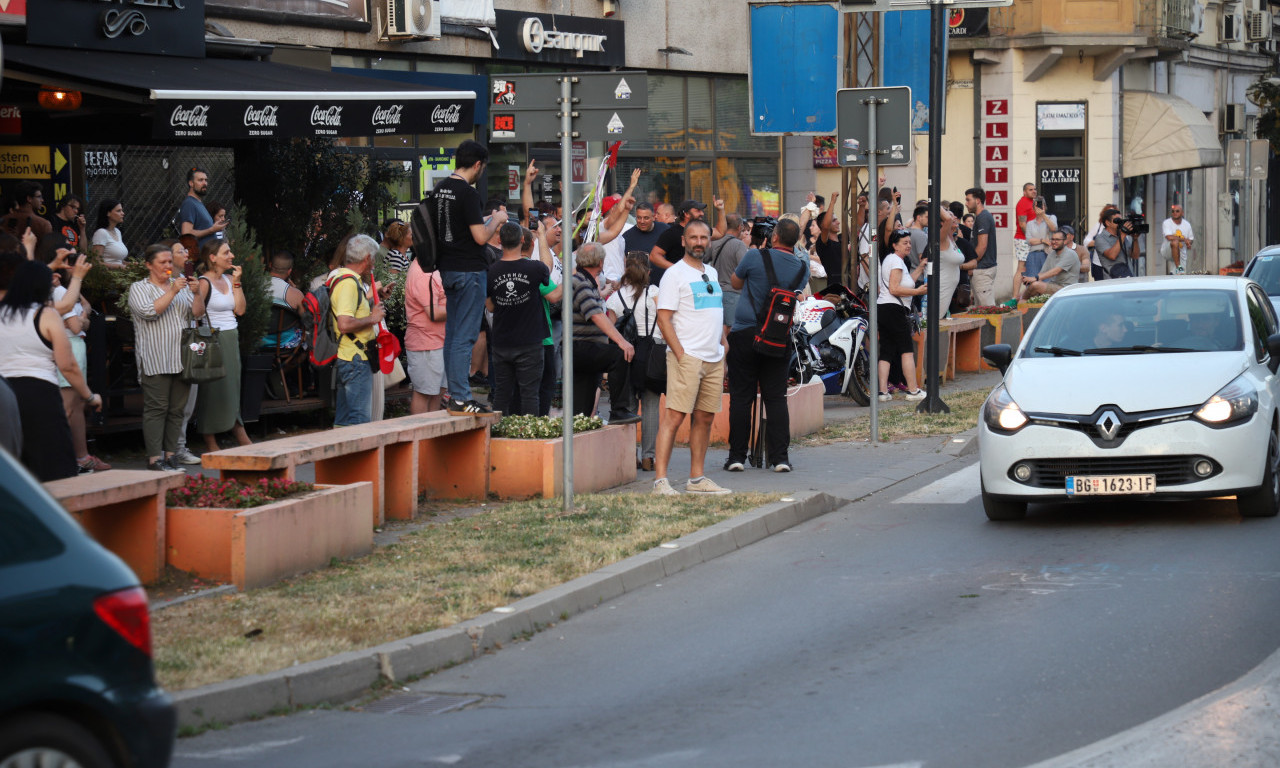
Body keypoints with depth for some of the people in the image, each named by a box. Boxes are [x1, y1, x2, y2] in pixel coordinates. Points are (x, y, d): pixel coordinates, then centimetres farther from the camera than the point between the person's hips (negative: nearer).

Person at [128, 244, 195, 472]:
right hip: (155, 361, -6)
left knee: (177, 409, 5)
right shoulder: (139, 288, 1)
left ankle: (170, 455, 9)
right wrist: (171, 292, -15)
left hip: (182, 357, 6)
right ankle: (154, 458, -8)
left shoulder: (180, 284, 18)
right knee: (156, 408, -8)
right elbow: (149, 311, -16)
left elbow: (193, 314, 20)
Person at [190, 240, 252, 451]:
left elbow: (240, 310, 6)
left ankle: (244, 441, 14)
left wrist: (237, 283, 0)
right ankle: (211, 445, 2)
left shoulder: (229, 279, 12)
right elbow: (196, 312, -23)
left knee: (232, 390, 11)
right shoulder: (204, 282, -11)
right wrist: (197, 291, -38)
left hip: (231, 339, 8)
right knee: (212, 391, -3)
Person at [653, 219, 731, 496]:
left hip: (714, 358, 7)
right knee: (674, 416, -13)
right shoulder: (675, 274, -5)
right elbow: (664, 319, -11)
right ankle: (660, 479, -16)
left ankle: (697, 478, 15)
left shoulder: (712, 273, 18)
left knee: (705, 417, 9)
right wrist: (681, 356, -17)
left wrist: (722, 349, 15)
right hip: (687, 356, -7)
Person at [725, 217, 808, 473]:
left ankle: (737, 456, 4)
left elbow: (736, 283, 9)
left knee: (741, 397, 3)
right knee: (776, 398, 5)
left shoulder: (756, 257, -9)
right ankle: (780, 457, 1)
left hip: (744, 334, -3)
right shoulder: (802, 268, 2)